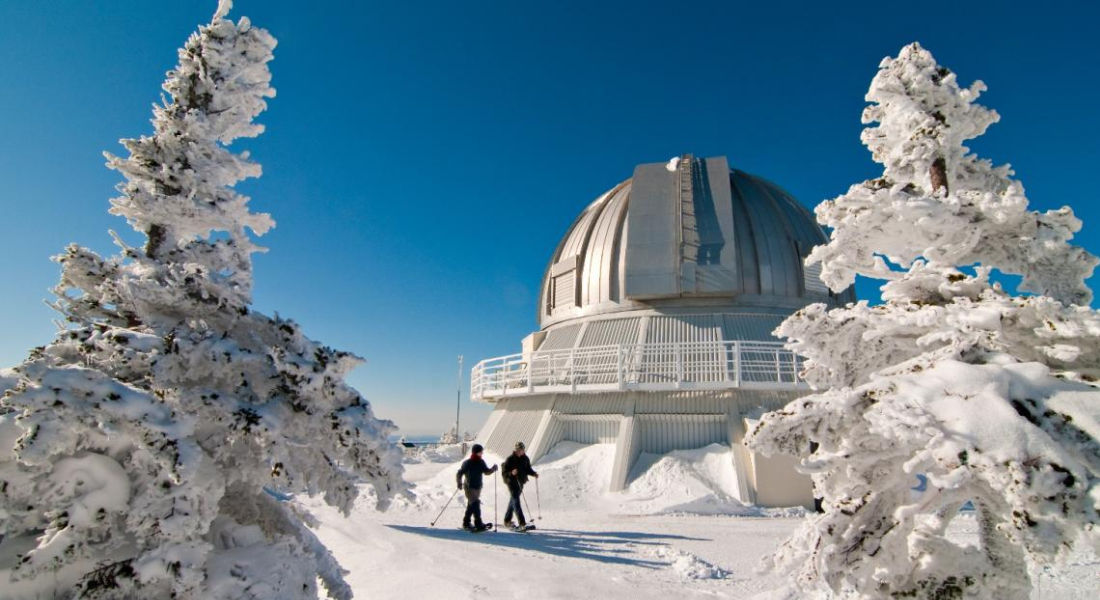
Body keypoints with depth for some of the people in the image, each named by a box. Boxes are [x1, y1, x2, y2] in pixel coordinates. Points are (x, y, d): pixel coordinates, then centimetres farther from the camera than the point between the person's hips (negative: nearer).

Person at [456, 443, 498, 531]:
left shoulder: (481, 462, 4)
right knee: (475, 504, -16)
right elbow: (460, 473, -11)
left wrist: (493, 469, -11)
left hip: (478, 487, 7)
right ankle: (479, 524, -17)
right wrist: (459, 483, -19)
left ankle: (466, 523, 27)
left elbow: (486, 472, 7)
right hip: (469, 487, -7)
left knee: (471, 505, 15)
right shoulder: (467, 463, -13)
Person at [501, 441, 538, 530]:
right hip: (512, 483, -6)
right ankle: (522, 523, -14)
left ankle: (507, 520, 33)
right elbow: (503, 473, -14)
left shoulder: (525, 459, 3)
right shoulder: (510, 459, -14)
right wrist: (511, 473, -32)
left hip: (520, 482, 6)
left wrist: (534, 473, -5)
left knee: (513, 501, 18)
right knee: (516, 502, -11)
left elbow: (528, 469, 14)